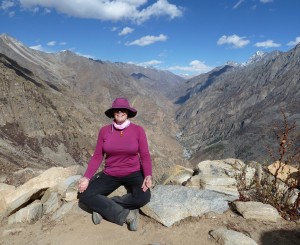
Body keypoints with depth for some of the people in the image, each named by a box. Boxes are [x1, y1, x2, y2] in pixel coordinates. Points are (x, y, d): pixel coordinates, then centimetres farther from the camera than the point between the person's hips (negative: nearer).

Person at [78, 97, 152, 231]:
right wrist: (86, 177, -12)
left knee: (143, 197, -31)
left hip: (133, 173, -2)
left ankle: (103, 207, -11)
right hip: (110, 175, 2)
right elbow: (97, 157, -2)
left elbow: (145, 156, -9)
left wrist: (148, 176, -25)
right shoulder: (104, 131, -4)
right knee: (84, 196, -16)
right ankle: (126, 214, -14)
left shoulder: (138, 130, -9)